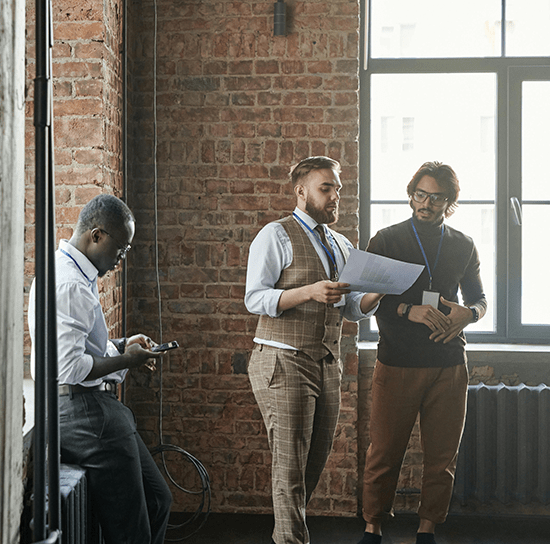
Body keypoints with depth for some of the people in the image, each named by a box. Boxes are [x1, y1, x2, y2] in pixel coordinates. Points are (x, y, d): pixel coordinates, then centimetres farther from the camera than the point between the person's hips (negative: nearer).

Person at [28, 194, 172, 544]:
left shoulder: (78, 275, 14)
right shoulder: (68, 284, -20)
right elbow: (68, 368, -27)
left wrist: (121, 345, 11)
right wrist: (125, 360, -13)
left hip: (101, 407, 11)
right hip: (83, 410, -11)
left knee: (158, 500, 17)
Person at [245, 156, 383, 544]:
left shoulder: (342, 246, 18)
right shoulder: (276, 236, -3)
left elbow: (353, 310, 17)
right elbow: (255, 299, -13)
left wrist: (375, 293, -4)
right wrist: (309, 292, -25)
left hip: (328, 365, 7)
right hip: (284, 363, -7)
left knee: (316, 462, 10)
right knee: (290, 465, -7)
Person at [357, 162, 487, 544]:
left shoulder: (463, 246, 12)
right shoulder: (386, 241, 4)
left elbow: (480, 299, 19)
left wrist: (467, 313, -5)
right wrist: (409, 311, -19)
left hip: (449, 364, 2)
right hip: (397, 363, -2)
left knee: (443, 455, 4)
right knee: (385, 452, 0)